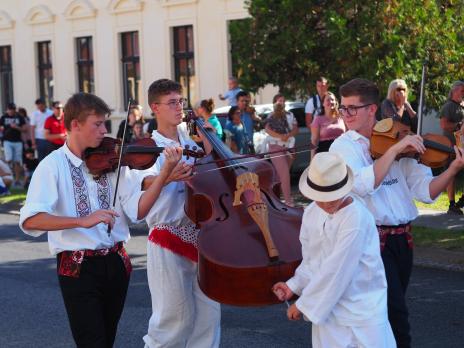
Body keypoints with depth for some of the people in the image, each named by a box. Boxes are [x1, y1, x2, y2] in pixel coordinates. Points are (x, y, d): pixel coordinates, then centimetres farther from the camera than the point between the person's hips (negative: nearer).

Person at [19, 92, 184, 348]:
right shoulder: (53, 166, -10)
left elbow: (137, 210, -2)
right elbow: (30, 220, -23)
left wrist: (164, 173, -15)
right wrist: (83, 220, -33)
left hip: (116, 264, 5)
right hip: (78, 268, -5)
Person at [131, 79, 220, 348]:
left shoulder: (191, 142, 11)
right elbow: (146, 180, -26)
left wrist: (208, 147, 3)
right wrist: (168, 177, -46)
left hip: (199, 233, 5)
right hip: (167, 237, -5)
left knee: (209, 310, 7)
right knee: (175, 314, -1)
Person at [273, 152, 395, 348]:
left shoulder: (356, 217, -21)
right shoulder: (311, 213, 2)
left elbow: (336, 269, -21)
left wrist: (304, 304, -14)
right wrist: (294, 285, 0)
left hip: (362, 308, -6)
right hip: (327, 305, 6)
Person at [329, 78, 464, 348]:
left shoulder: (399, 143, 7)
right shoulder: (344, 146, -3)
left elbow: (424, 191, 1)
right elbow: (362, 185, -24)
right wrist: (395, 149, -24)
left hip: (402, 238, 5)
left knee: (390, 310, 15)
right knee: (396, 315, -10)